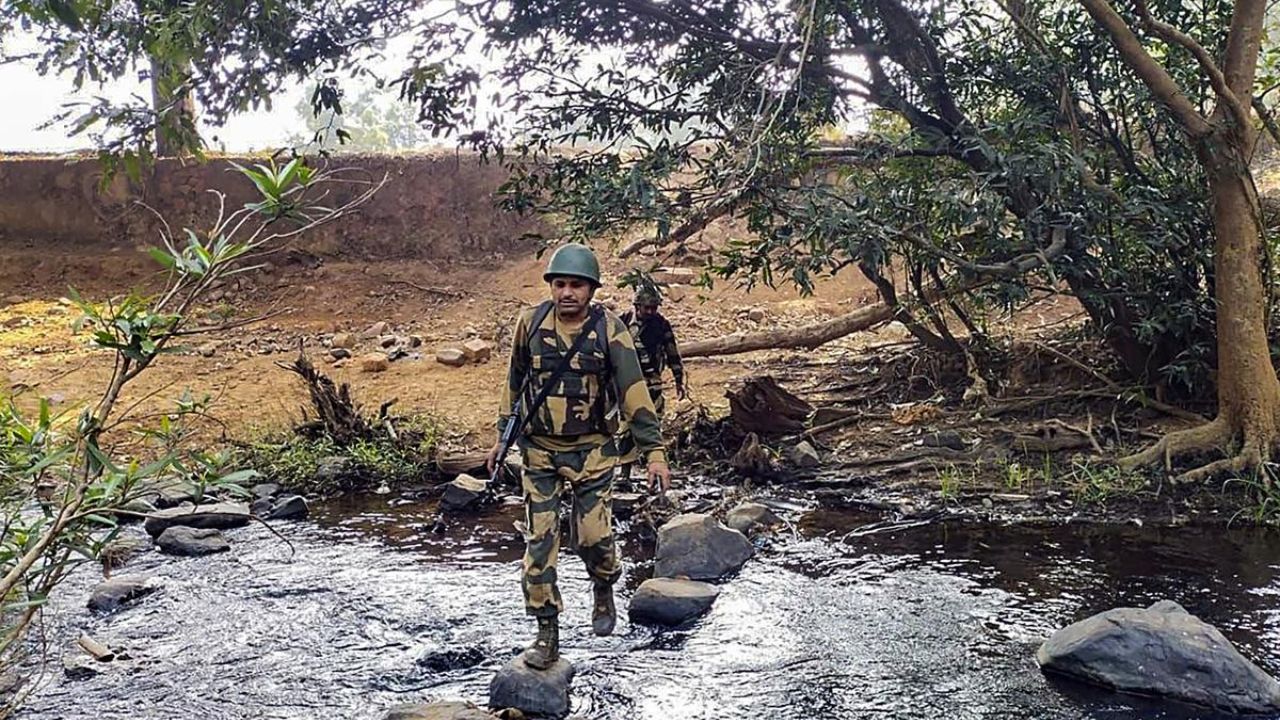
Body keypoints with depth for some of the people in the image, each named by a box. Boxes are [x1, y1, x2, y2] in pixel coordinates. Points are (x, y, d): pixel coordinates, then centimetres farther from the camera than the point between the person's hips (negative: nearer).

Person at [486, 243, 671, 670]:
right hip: (539, 451, 2)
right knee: (539, 542, 1)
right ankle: (547, 633, 13)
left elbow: (634, 393, -14)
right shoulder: (530, 324, -4)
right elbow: (514, 383, 10)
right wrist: (503, 436, 14)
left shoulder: (609, 331, -11)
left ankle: (604, 593, 33)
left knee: (593, 537, -1)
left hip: (591, 451, -2)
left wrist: (654, 452, -19)